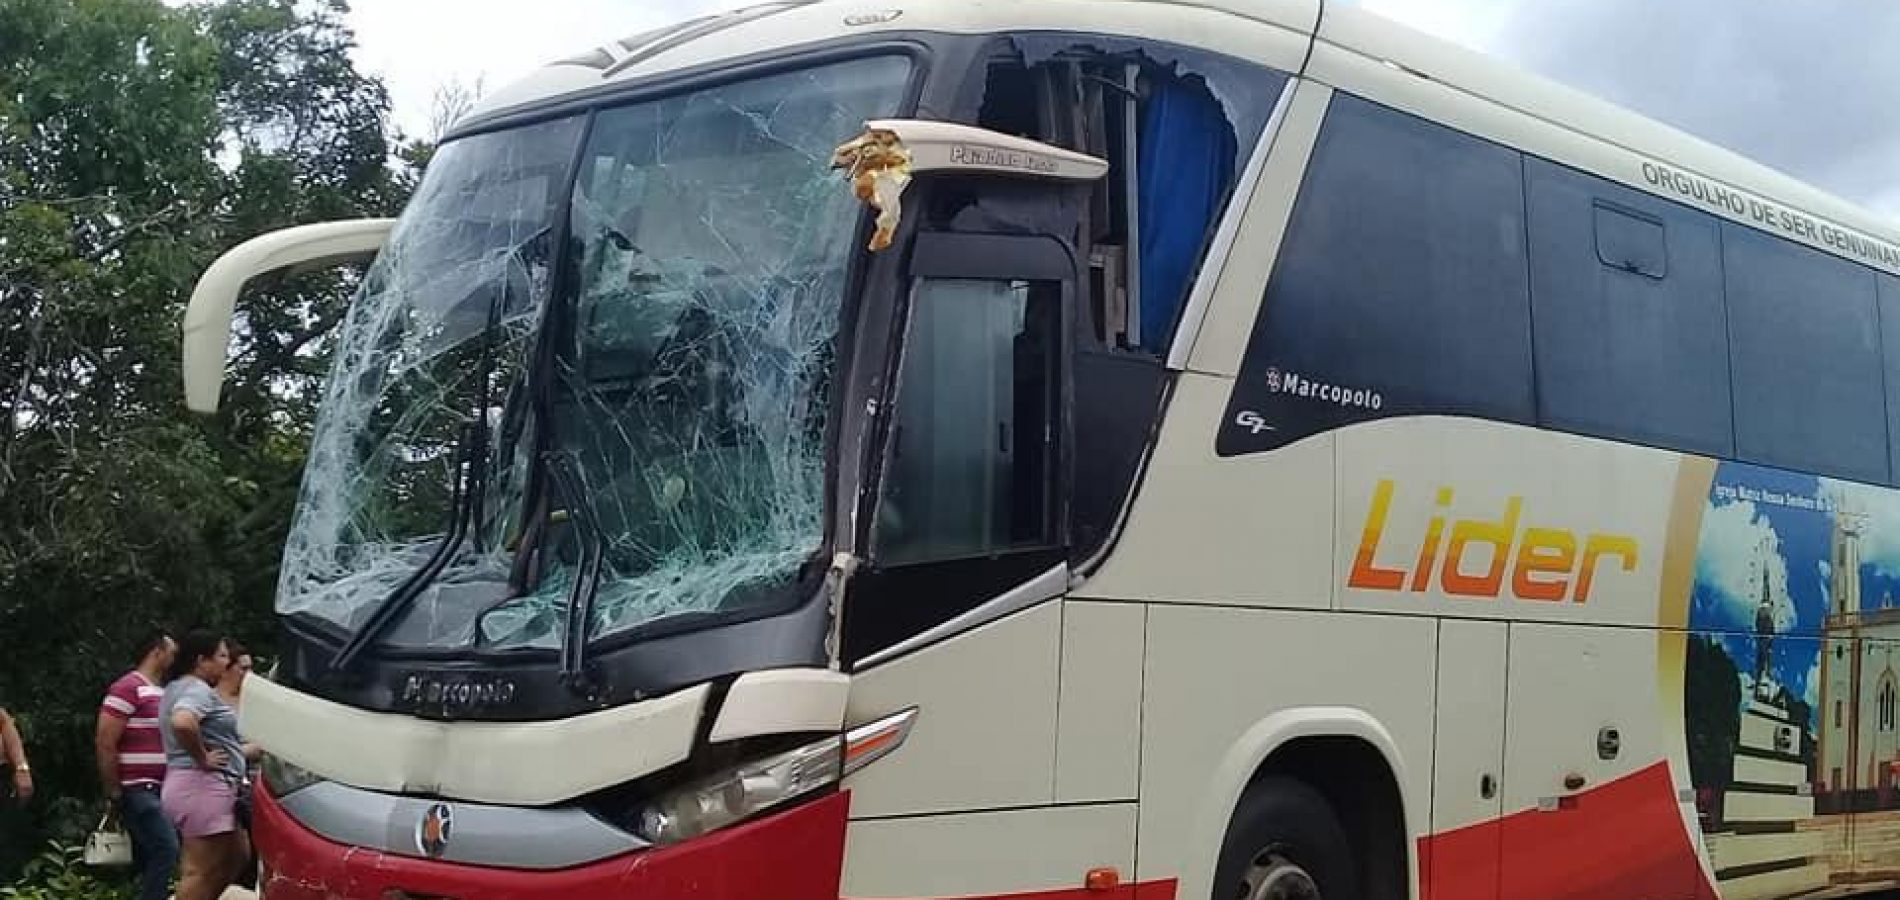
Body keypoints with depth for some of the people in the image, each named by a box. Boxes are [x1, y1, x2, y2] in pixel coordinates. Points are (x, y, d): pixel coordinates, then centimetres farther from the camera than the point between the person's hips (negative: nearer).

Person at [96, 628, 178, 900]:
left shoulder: (162, 692, 17)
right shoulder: (128, 688, -11)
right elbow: (104, 743, -15)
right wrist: (113, 793, -14)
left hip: (156, 790, 9)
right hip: (135, 789, -9)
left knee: (147, 858, 11)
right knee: (166, 848, -18)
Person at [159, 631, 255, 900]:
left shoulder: (178, 688, 18)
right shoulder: (198, 690, -15)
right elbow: (183, 723, -36)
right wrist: (202, 759, -20)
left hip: (202, 788, 11)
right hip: (203, 788, -11)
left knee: (237, 856, 18)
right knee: (202, 872, -8)